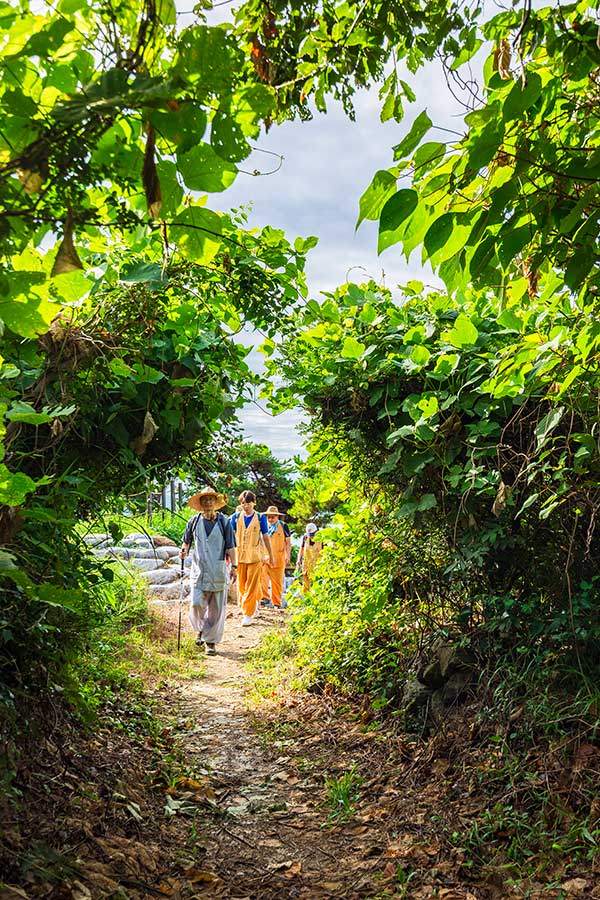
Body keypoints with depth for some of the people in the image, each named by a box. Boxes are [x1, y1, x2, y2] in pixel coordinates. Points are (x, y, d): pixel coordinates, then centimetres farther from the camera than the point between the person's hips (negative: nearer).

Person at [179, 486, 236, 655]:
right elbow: (187, 541, 19)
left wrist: (233, 566, -2)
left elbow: (230, 547, 3)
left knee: (216, 607, 1)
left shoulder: (224, 521, 2)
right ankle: (200, 629, 22)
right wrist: (184, 550, -2)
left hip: (218, 570, -1)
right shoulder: (194, 521, 6)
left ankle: (211, 641, 14)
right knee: (196, 603, -8)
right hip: (198, 570, 1)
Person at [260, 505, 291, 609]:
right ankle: (266, 598, -16)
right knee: (262, 577, -19)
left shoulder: (283, 526, 2)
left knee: (277, 582, 4)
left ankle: (277, 602, 12)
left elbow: (288, 542, 2)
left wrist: (288, 556, -6)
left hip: (278, 558, -2)